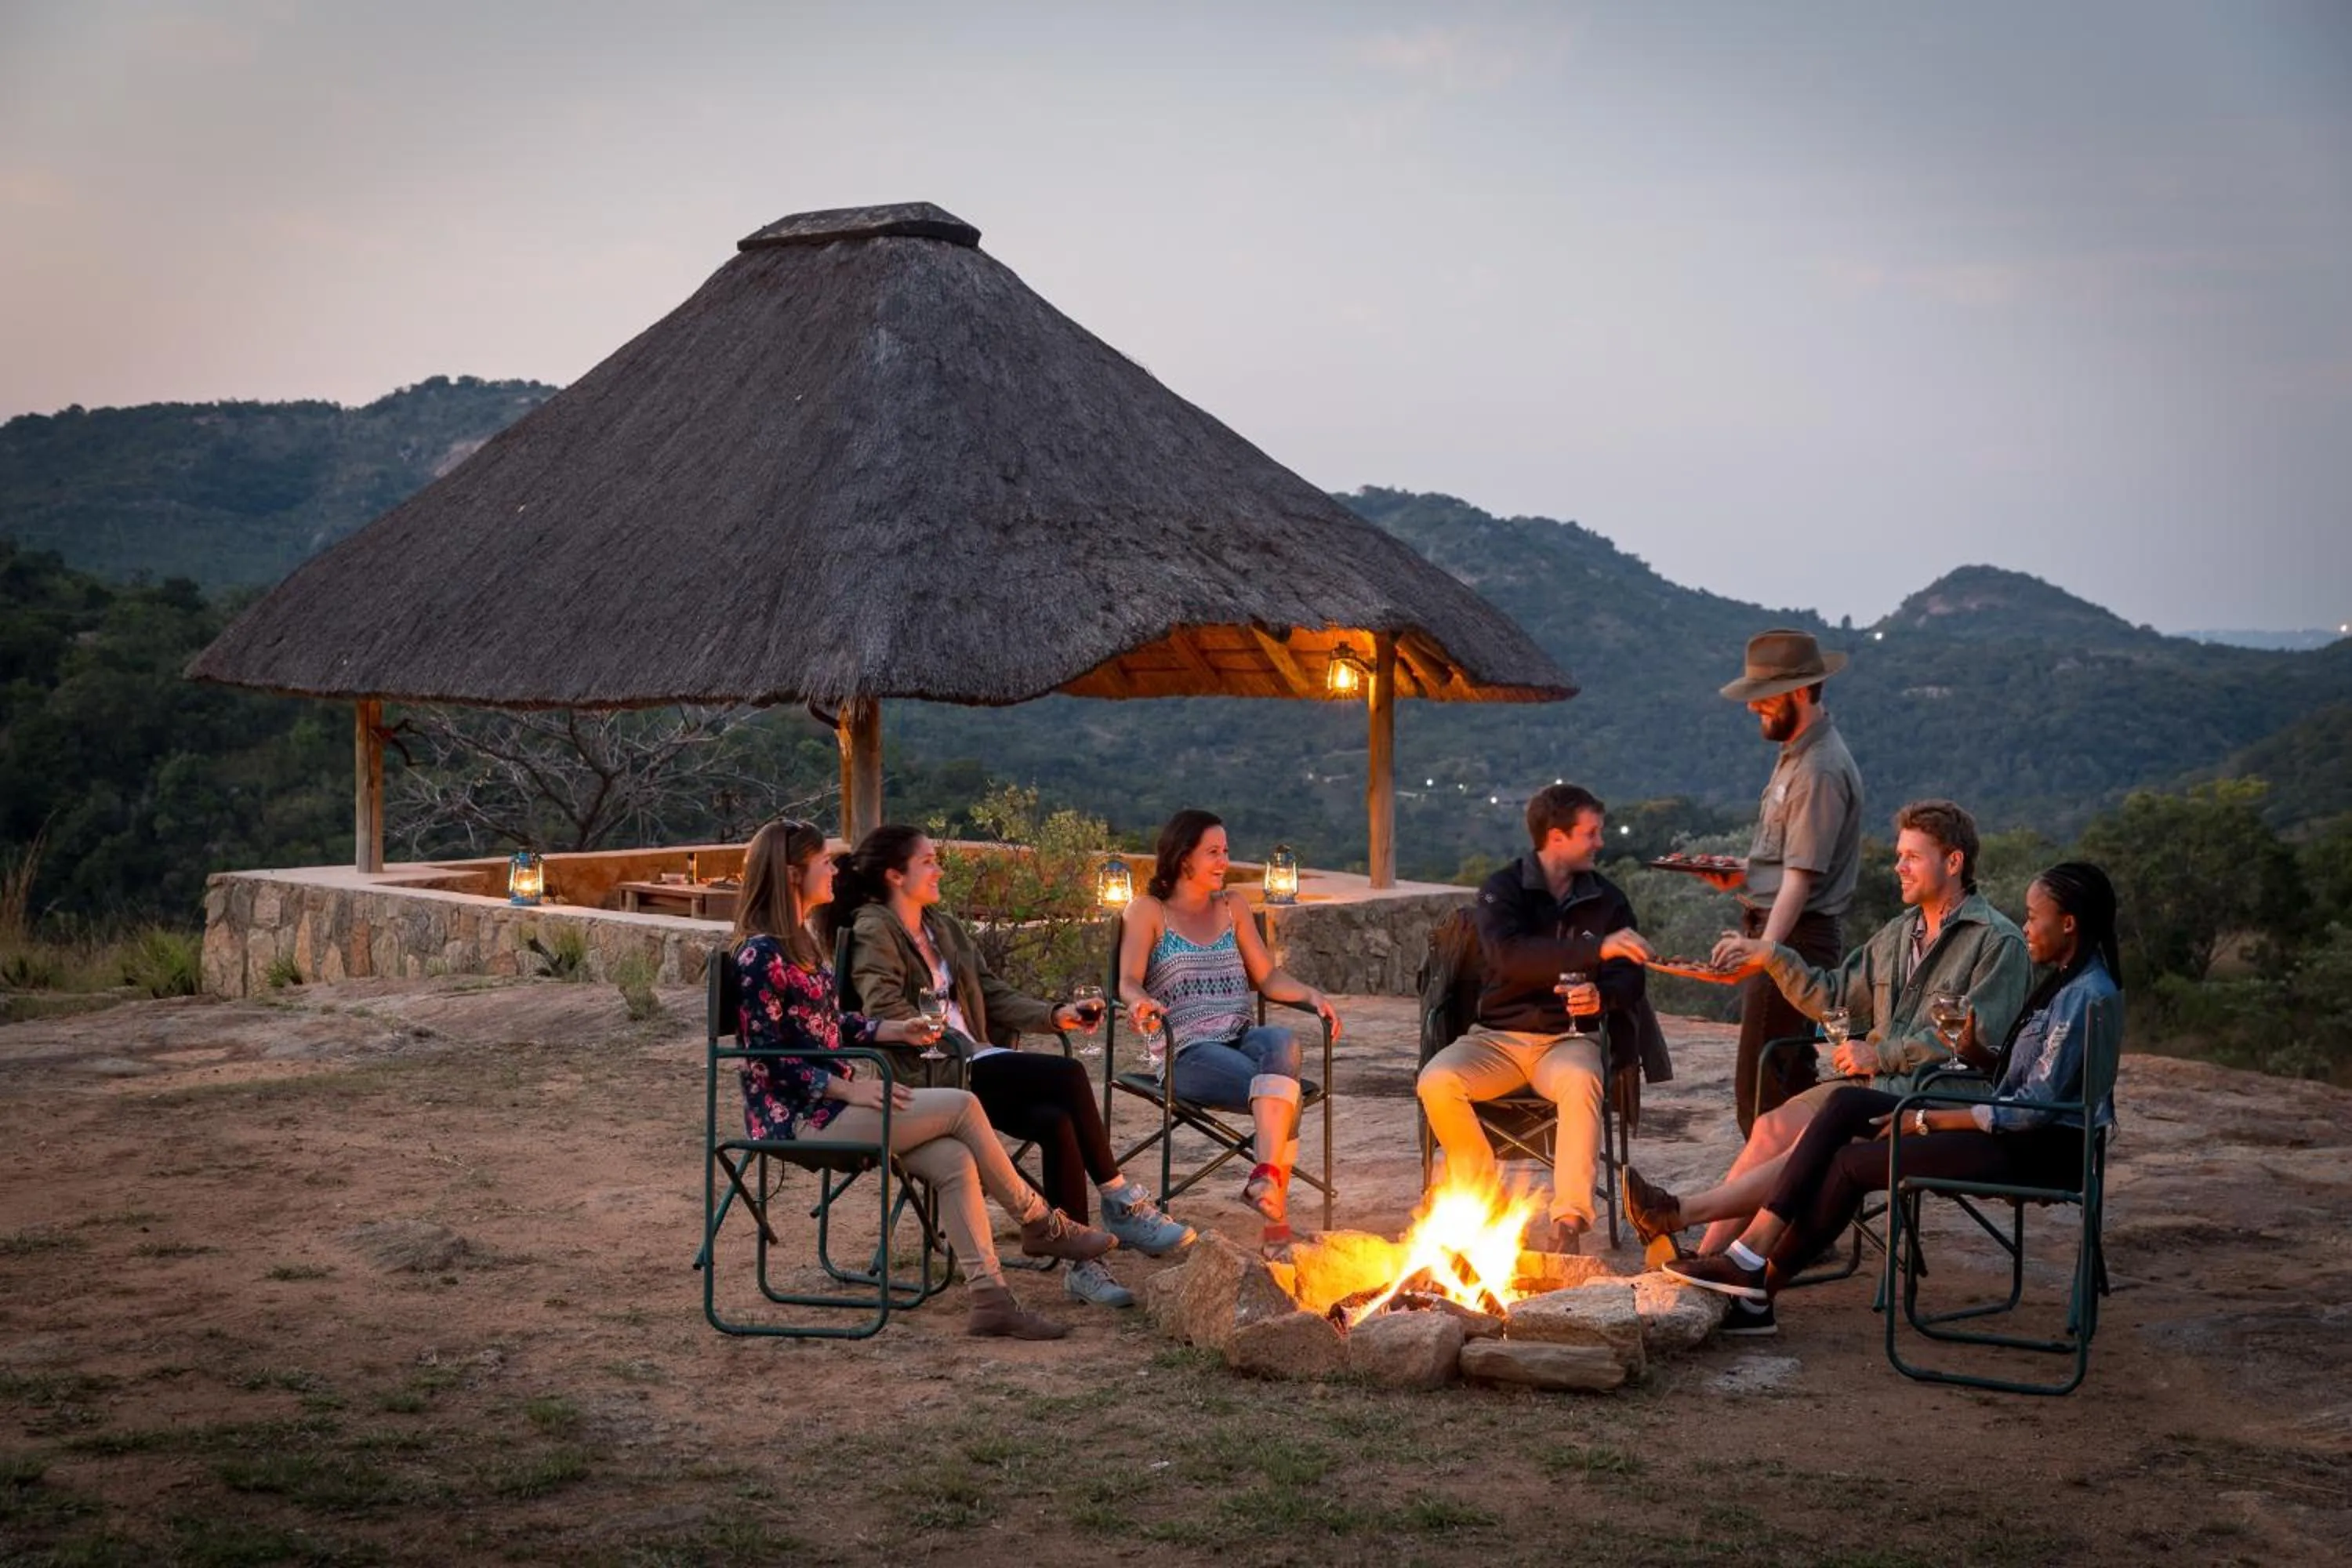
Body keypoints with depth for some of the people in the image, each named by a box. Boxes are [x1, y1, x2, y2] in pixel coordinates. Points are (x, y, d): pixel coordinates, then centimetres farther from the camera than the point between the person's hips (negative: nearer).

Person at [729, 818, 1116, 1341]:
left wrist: (897, 1031, 9)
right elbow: (767, 1059, -17)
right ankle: (1042, 1226, 4)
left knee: (955, 1161, -13)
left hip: (831, 1103, 9)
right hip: (799, 1117, -9)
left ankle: (989, 1298, -18)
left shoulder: (798, 943, 15)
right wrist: (848, 1088, -19)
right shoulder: (760, 954, -14)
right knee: (962, 1107, -13)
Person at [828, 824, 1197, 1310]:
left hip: (973, 1061, 7)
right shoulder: (873, 930, -1)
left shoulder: (945, 928, 24)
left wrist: (1056, 1015, 6)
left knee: (1056, 1121, -23)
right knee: (1068, 1075, -24)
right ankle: (1121, 1202, -13)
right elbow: (884, 1010, -16)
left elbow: (994, 995, 21)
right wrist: (952, 1045, -19)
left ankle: (1083, 1265, -22)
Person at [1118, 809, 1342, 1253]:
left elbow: (1267, 976, 17)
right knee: (1284, 1095, -33)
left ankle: (1266, 1180, -44)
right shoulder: (1146, 911, 8)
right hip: (1188, 1051, -4)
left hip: (1244, 1038, 4)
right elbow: (1129, 982, -6)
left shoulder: (1232, 907, 22)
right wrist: (1142, 1002, -31)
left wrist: (1311, 995, -3)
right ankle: (1275, 1202, -34)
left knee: (1282, 1042, -36)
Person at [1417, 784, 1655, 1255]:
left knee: (1582, 1081, -36)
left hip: (1569, 1038, 0)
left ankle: (1569, 1220, -33)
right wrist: (1595, 949, -33)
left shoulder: (1607, 900, 7)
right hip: (1498, 1035, 0)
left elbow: (1630, 981, 7)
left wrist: (1602, 996, -18)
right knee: (1436, 1082, -29)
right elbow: (1507, 954, -23)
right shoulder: (1503, 890, -3)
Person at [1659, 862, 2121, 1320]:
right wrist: (1975, 1047, 1)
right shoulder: (2066, 981, 15)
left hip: (2045, 1150, -10)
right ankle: (1751, 1256, -13)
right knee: (1848, 1104, -5)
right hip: (2020, 1133, 10)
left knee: (1854, 1160, -13)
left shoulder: (2084, 996, -17)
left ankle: (1764, 1281, 0)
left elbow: (2037, 1105, -20)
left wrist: (1927, 1120, -15)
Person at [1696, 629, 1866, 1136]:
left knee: (1759, 1090, -11)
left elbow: (1802, 877, -24)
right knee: (1793, 1078, 17)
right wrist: (1741, 876, 8)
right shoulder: (1797, 753, 15)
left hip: (1796, 936, -11)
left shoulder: (1821, 770, -17)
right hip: (1772, 929, 11)